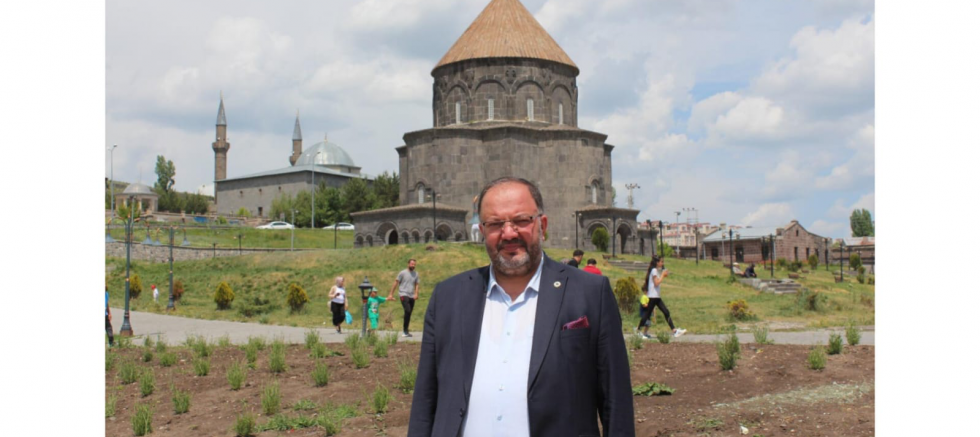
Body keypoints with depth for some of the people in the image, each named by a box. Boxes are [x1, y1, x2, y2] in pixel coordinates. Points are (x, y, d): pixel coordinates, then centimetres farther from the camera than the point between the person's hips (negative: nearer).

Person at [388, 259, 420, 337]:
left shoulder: (416, 274, 13)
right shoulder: (402, 273, 0)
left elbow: (416, 285, 13)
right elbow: (396, 283, 2)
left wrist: (416, 294, -4)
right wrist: (391, 294, 0)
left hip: (412, 296, 5)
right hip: (403, 295, -5)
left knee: (409, 314, 6)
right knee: (407, 311, -20)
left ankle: (405, 331, 16)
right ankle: (405, 331, -12)